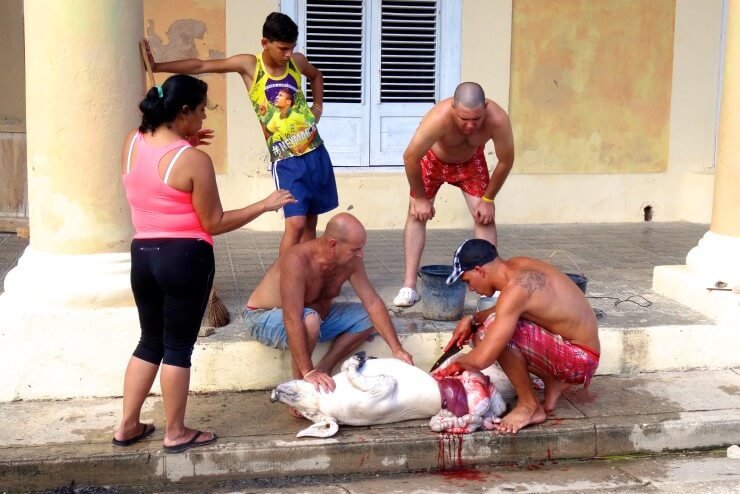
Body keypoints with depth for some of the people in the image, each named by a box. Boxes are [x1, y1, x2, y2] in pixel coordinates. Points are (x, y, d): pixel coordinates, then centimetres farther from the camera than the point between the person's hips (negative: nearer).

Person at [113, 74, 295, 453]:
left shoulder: (131, 142, 2)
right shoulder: (194, 160, -17)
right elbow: (215, 223, -12)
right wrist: (265, 205, -4)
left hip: (142, 254, 6)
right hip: (185, 257, -6)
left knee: (150, 341, 19)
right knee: (178, 346, 5)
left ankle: (127, 425, 25)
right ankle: (176, 433, 17)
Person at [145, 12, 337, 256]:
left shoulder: (297, 61, 3)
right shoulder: (249, 65, -8)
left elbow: (316, 75, 27)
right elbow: (201, 66, -9)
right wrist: (157, 66, -12)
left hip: (316, 152, 5)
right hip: (286, 160, -5)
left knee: (310, 221, 10)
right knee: (296, 223, -16)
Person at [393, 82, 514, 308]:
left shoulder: (498, 120, -37)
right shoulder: (439, 118, -43)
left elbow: (506, 161, -19)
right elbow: (410, 158, -32)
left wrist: (488, 199, -12)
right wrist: (419, 198, -20)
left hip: (470, 160, 2)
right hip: (433, 158, -2)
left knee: (485, 216, -6)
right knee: (416, 214, -9)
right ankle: (409, 286, -7)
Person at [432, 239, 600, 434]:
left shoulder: (515, 290, -27)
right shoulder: (517, 265, 0)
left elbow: (481, 360, -30)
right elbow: (504, 311, 22)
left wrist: (457, 364, -8)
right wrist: (473, 319, 4)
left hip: (578, 359, -9)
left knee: (495, 329, -27)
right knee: (486, 337, 9)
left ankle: (530, 407, -10)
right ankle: (553, 382, 13)